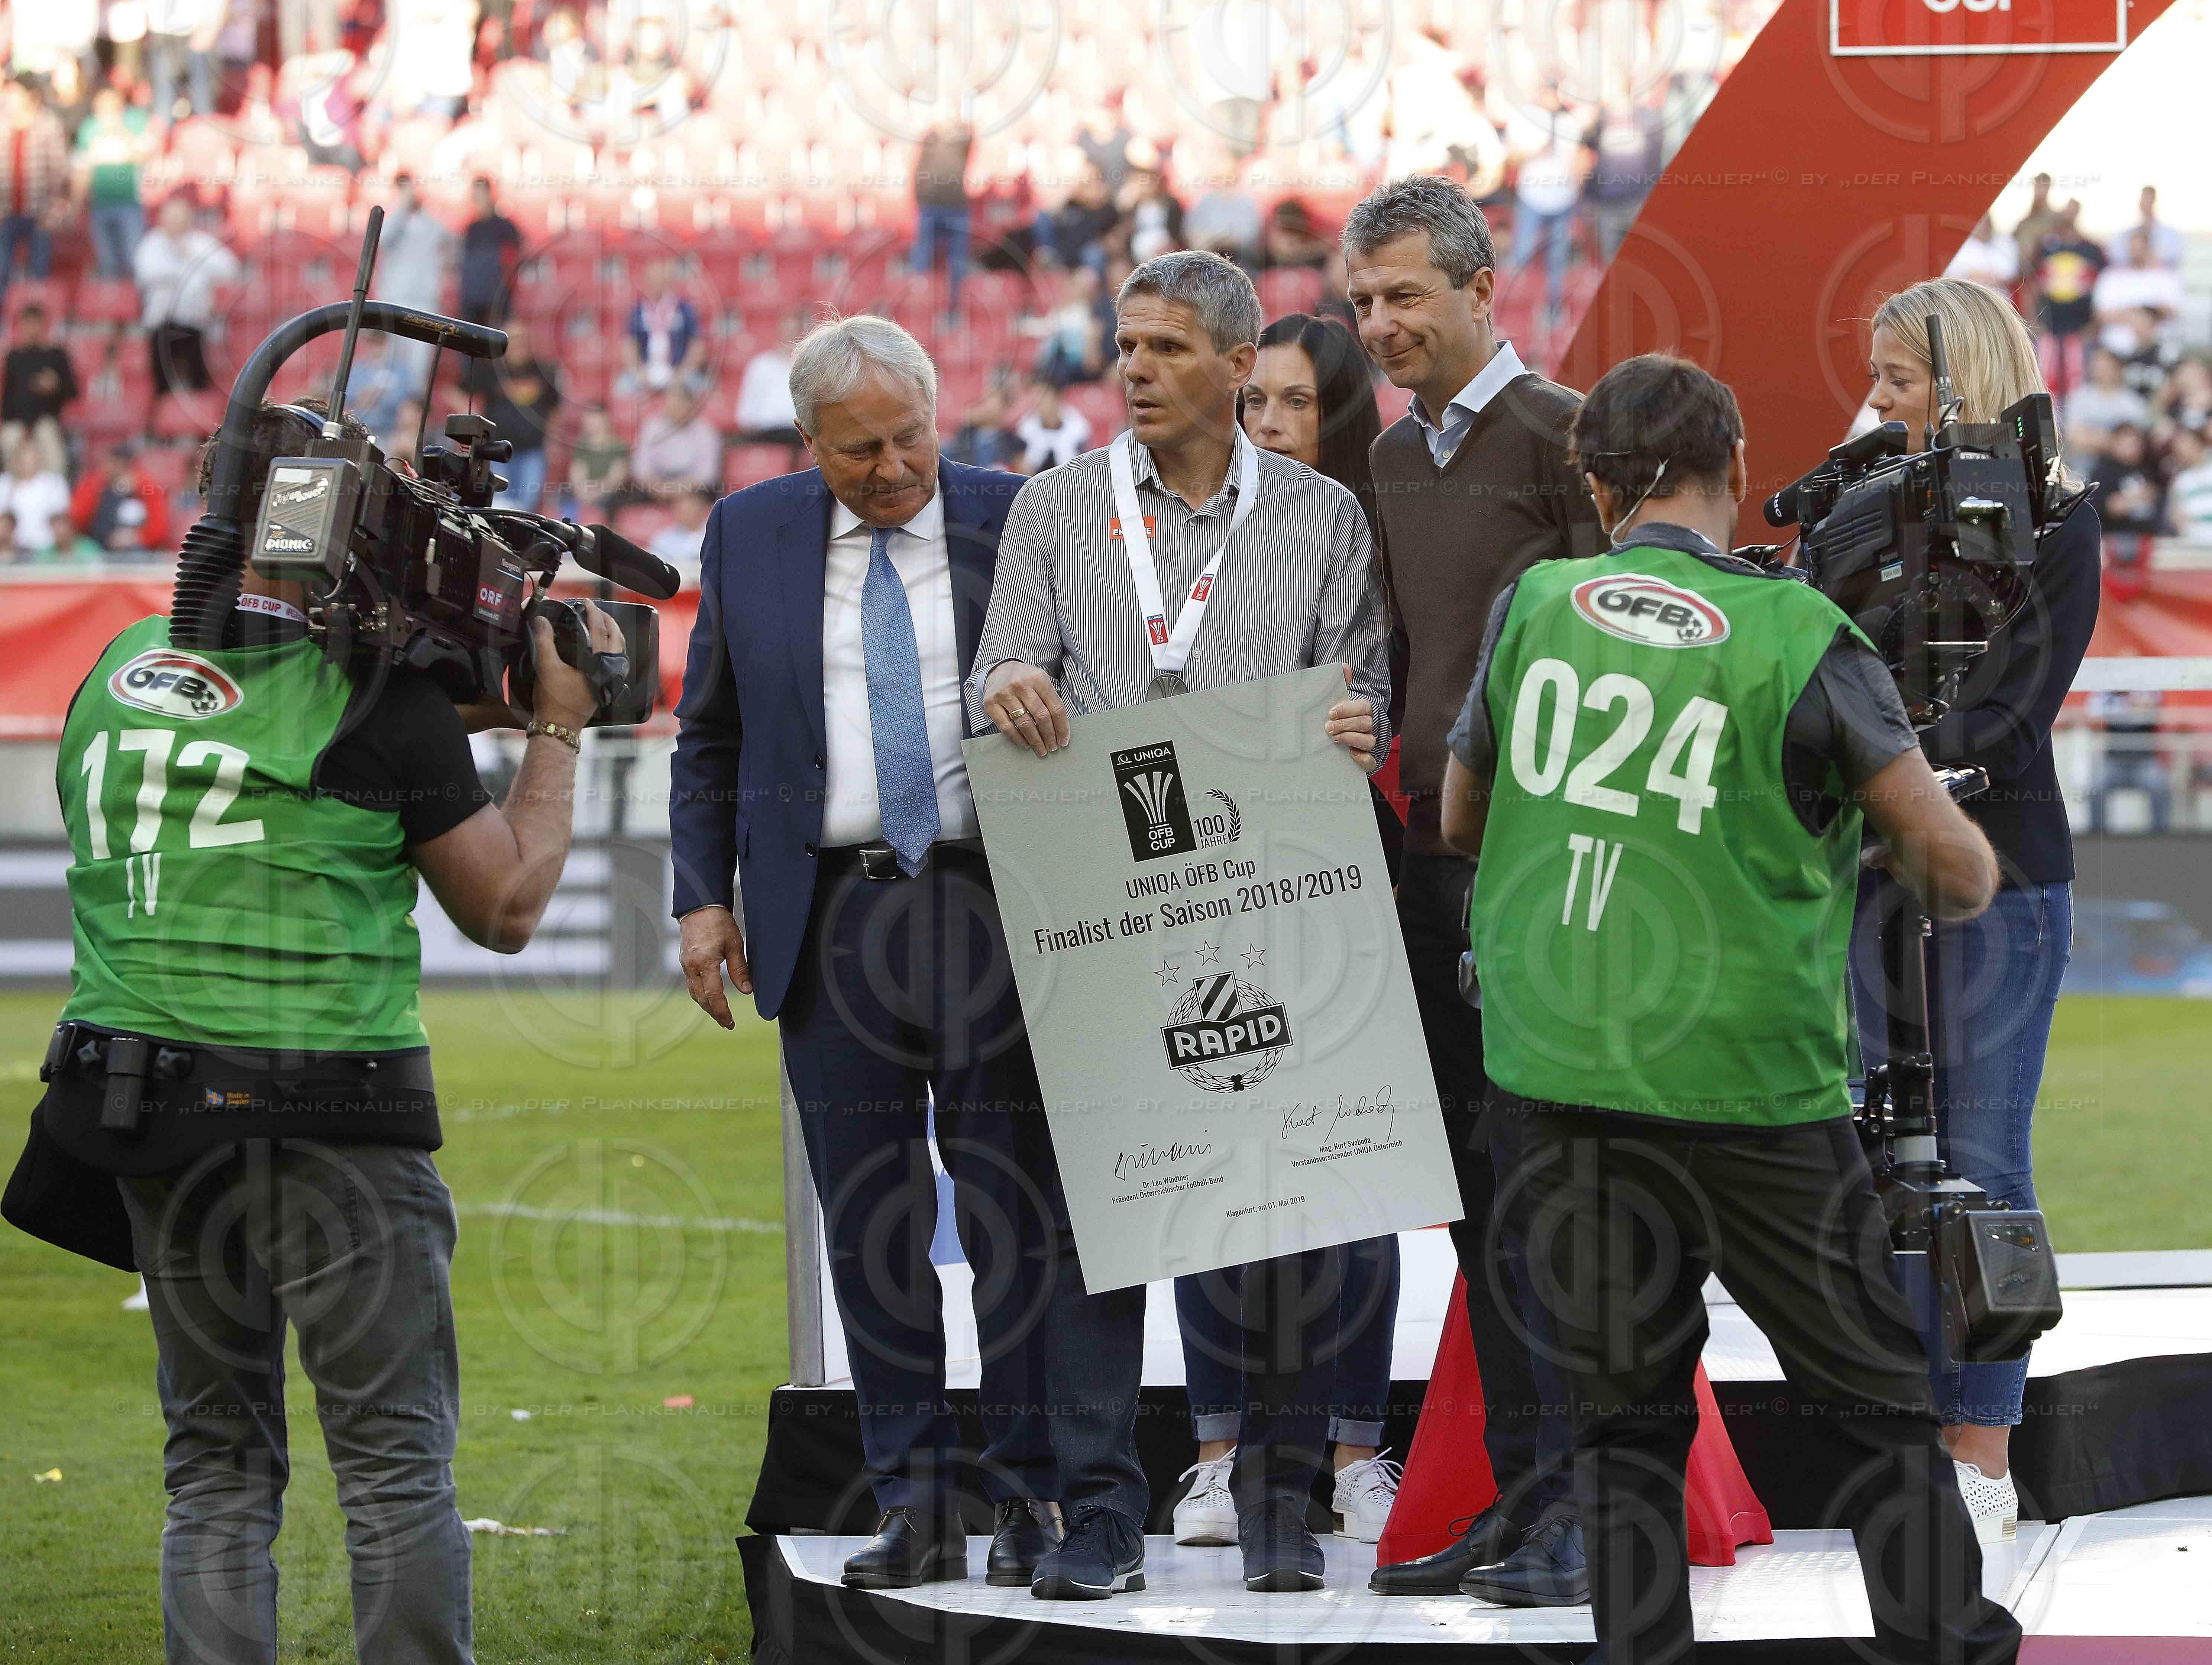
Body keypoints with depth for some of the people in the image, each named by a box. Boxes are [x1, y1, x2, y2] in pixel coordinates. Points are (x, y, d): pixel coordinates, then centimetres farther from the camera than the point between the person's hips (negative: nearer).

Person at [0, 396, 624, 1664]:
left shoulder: (122, 675, 8)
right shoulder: (380, 701, -10)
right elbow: (508, 906, 0)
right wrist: (557, 732, 11)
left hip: (151, 1128, 6)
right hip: (332, 1119, -5)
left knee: (218, 1466, 11)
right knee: (398, 1465, 0)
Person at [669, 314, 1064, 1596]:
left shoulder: (1017, 525, 2)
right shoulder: (751, 536, 9)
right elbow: (711, 737, 15)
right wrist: (704, 897, 6)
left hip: (993, 902, -2)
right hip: (832, 910, 2)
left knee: (1016, 1213, -2)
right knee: (871, 1221, 3)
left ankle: (1031, 1499, 6)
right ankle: (915, 1503, 7)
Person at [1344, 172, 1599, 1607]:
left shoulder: (1559, 435, -7)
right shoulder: (1393, 459, 17)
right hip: (1426, 856, 8)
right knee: (1479, 1194, 9)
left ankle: (1587, 1507, -6)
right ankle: (1521, 1499, 14)